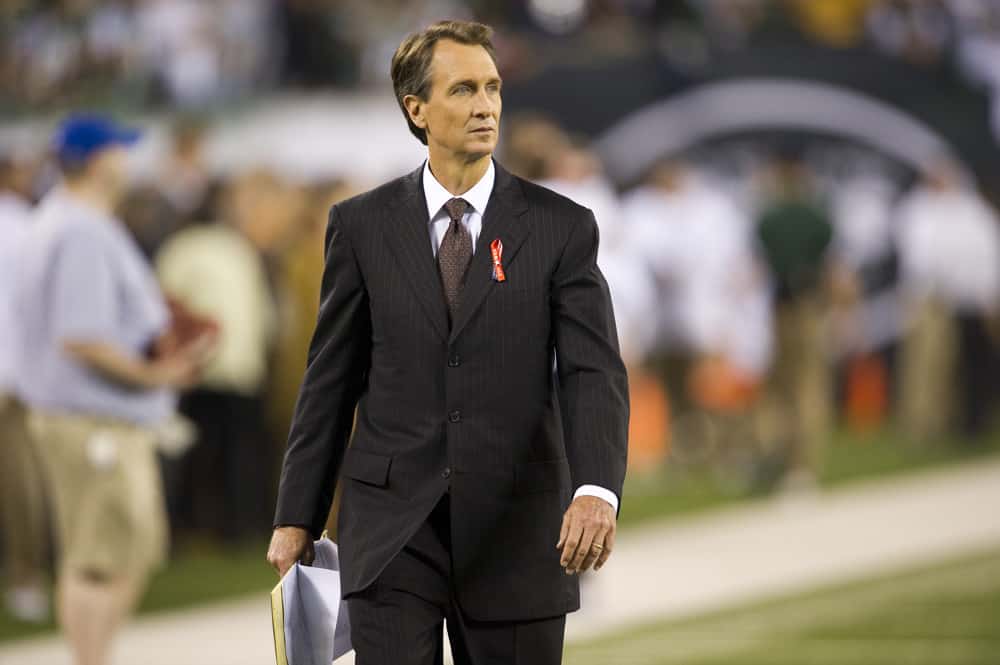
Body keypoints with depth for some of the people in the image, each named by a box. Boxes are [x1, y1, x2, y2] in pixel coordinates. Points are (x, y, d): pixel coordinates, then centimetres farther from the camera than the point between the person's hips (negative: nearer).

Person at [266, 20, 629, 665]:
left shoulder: (561, 228, 0)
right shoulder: (362, 226, 4)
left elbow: (595, 374, -9)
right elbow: (330, 381, 9)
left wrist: (596, 490, -27)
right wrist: (297, 518, 7)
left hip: (515, 536, 0)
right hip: (391, 532, 0)